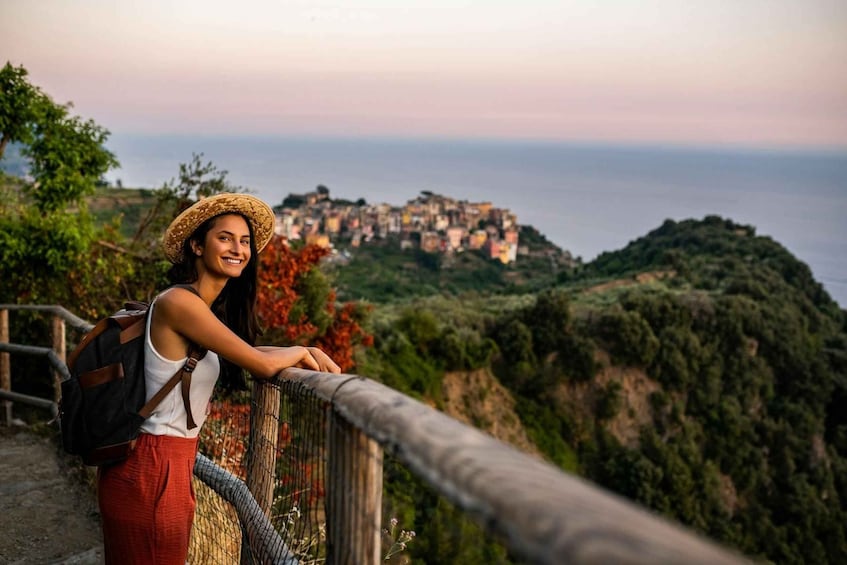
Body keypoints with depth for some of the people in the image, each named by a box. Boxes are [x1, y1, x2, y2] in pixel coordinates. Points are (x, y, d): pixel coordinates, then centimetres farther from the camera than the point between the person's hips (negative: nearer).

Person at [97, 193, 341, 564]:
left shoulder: (206, 308, 9)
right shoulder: (179, 302, -21)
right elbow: (262, 365, -22)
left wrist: (312, 352, 1)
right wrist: (301, 351, -1)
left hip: (170, 463, 9)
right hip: (152, 469, -9)